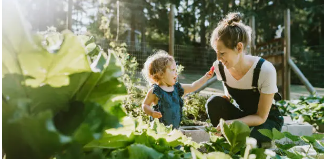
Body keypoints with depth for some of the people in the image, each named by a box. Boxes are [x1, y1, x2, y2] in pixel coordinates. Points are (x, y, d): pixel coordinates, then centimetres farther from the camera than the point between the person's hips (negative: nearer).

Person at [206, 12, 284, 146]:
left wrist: (231, 123, -37)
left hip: (268, 119, -4)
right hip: (242, 114, 4)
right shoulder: (219, 67, -16)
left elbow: (261, 117, -22)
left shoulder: (265, 70, -30)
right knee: (214, 103, -25)